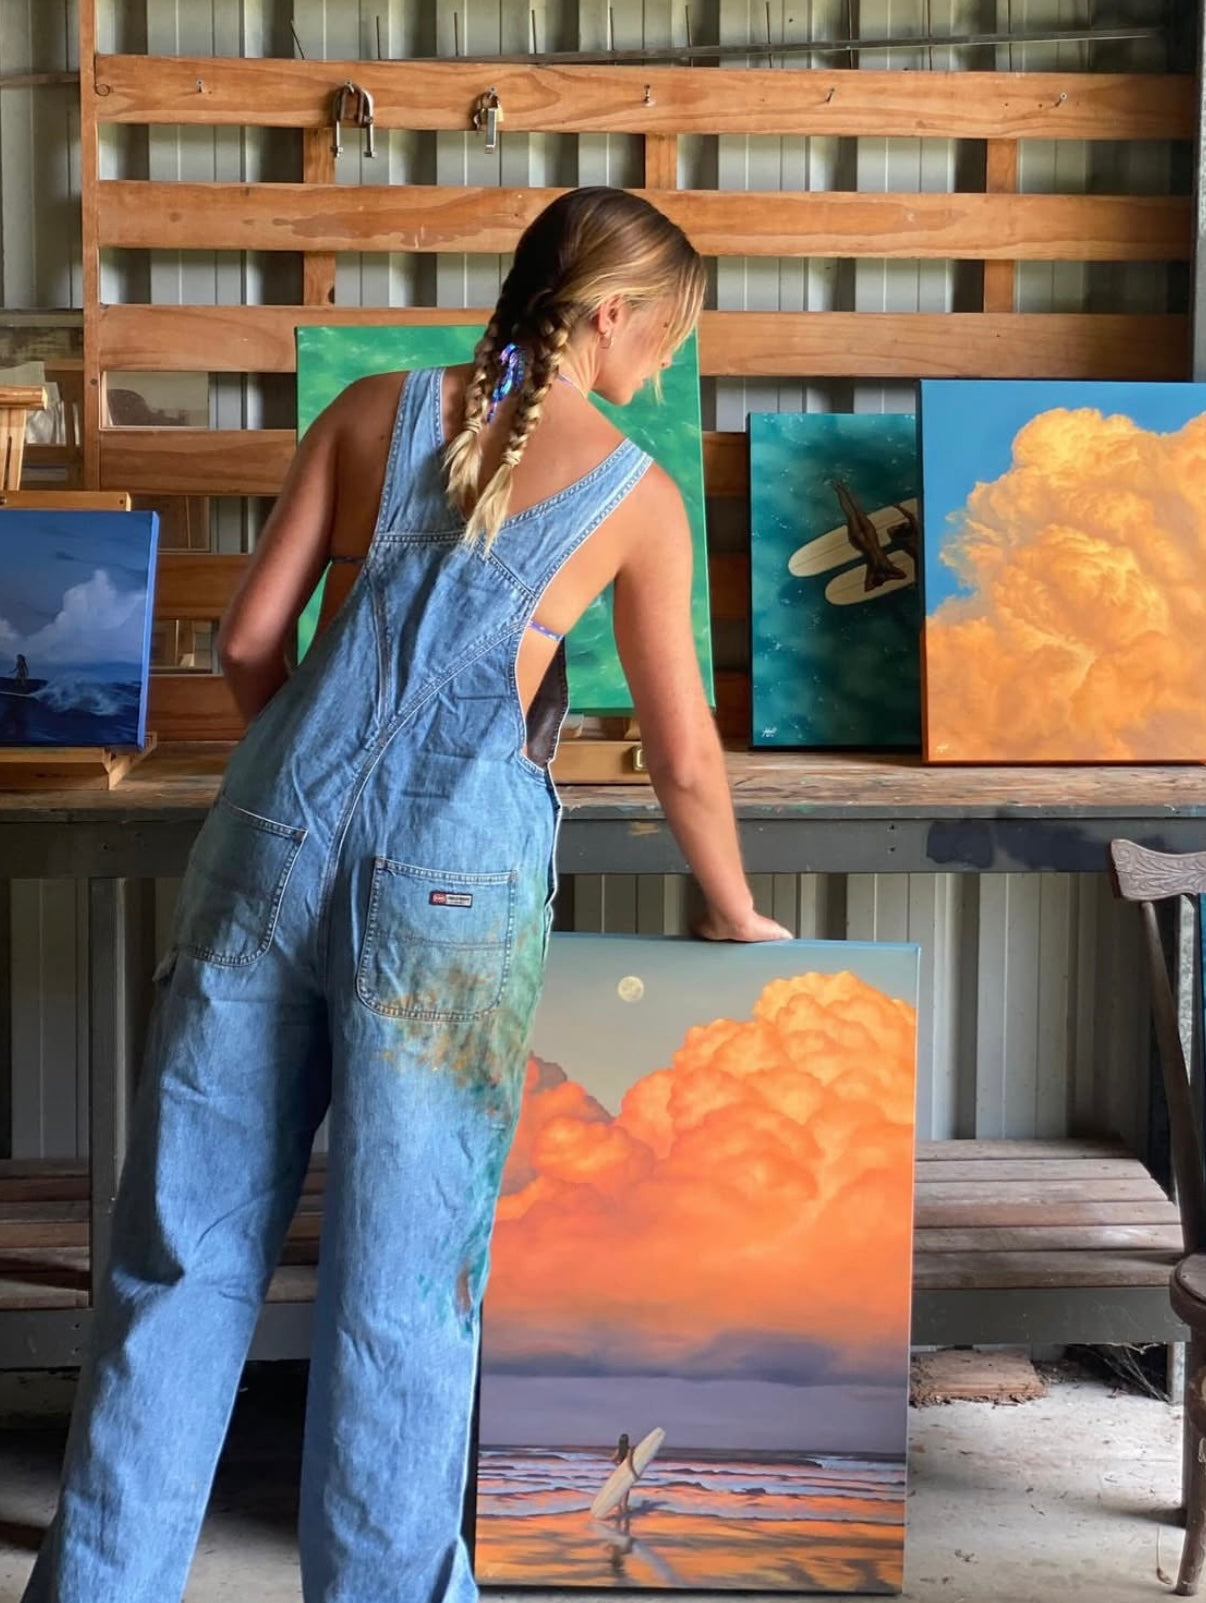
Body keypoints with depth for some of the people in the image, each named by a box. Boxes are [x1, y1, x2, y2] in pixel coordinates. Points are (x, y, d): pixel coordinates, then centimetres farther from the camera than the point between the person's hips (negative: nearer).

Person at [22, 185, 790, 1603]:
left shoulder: (374, 411, 10)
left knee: (187, 1247, 12)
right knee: (399, 1277, 8)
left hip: (273, 836, 3)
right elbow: (683, 758, 8)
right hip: (447, 889, -3)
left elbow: (249, 640, 9)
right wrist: (734, 916, 24)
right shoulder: (635, 495, 4)